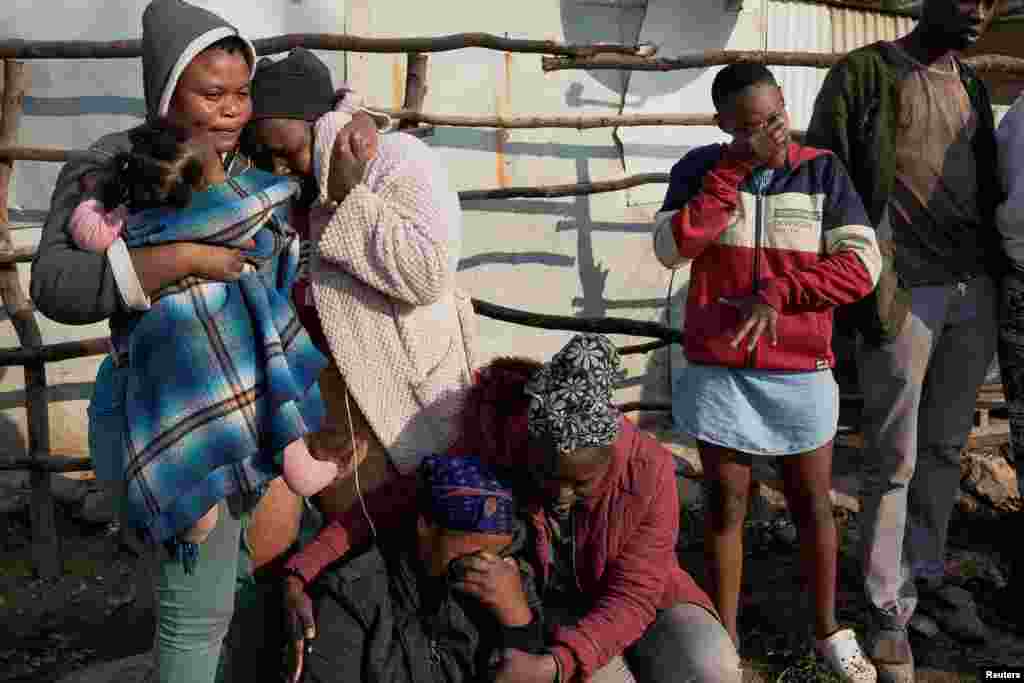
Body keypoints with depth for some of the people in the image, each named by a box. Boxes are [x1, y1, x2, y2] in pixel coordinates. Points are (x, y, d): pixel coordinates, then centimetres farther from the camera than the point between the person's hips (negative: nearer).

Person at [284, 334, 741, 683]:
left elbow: (631, 599, -26)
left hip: (640, 601, 0)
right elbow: (399, 499, -19)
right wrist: (300, 573, -28)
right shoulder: (496, 447, -25)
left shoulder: (649, 471, -27)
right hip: (550, 608, 0)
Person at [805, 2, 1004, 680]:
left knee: (946, 447, 13)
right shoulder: (865, 72, -2)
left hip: (975, 293, 6)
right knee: (894, 460, -2)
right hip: (903, 294, -6)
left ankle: (928, 573, 28)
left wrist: (996, 280, 13)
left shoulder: (974, 88, 18)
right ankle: (890, 608, 8)